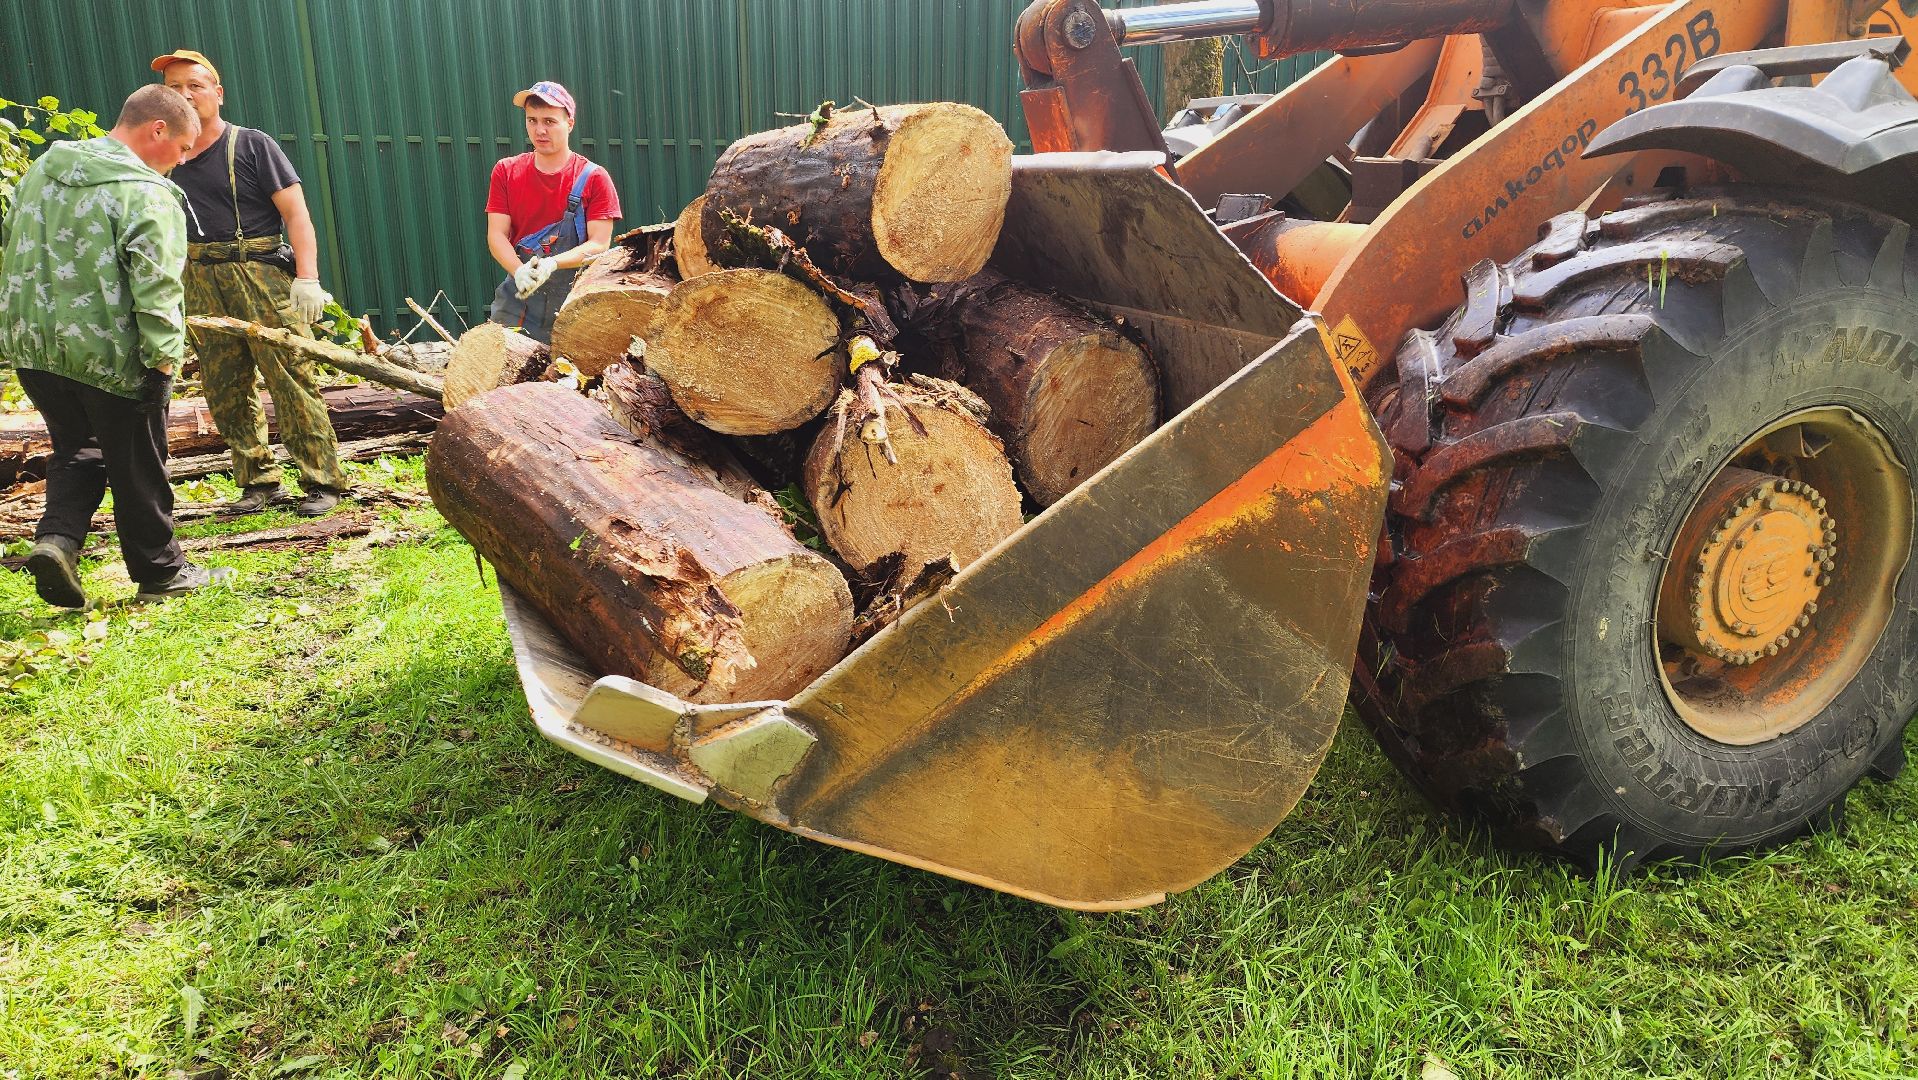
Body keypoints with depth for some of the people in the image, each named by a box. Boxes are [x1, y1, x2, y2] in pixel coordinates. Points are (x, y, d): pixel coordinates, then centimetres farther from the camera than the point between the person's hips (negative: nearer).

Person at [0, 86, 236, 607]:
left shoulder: (43, 169, 11)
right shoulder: (147, 196, -15)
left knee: (77, 449, 23)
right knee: (137, 466, 7)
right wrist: (162, 362, -18)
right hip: (107, 354, -7)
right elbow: (155, 289, -21)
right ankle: (160, 572, 19)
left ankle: (57, 539, 3)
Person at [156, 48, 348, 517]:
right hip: (202, 284, 5)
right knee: (225, 390, 6)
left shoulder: (252, 145, 1)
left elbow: (295, 212, -6)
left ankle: (322, 481, -3)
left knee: (292, 380, -9)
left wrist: (306, 277, -16)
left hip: (262, 275, -5)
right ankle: (259, 482, 16)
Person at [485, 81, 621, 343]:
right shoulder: (506, 171, 8)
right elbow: (496, 235, 1)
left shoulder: (593, 178, -1)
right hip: (516, 304, 2)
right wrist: (520, 271, -19)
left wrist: (552, 263, -23)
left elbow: (599, 244, -7)